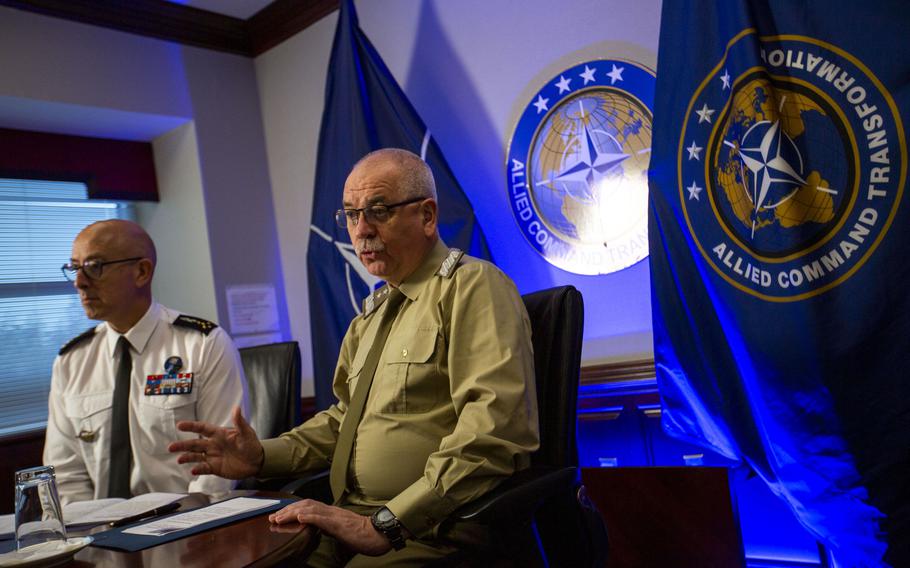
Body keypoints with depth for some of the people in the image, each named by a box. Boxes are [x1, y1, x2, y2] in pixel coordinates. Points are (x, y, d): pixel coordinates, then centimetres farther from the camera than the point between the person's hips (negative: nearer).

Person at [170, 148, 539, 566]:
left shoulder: (473, 286, -9)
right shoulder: (370, 315, 18)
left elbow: (495, 425, -21)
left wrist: (386, 524, -22)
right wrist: (263, 456, 6)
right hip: (350, 524, 7)